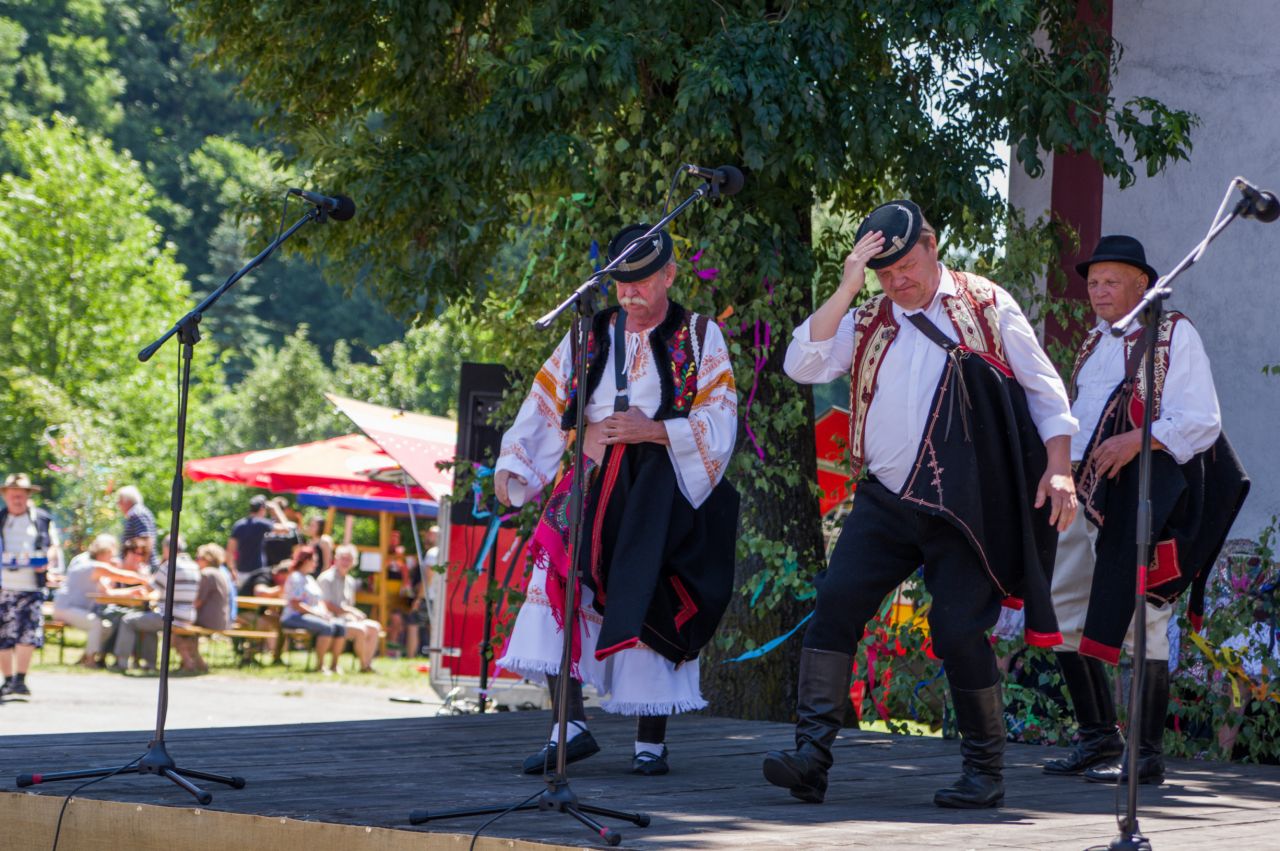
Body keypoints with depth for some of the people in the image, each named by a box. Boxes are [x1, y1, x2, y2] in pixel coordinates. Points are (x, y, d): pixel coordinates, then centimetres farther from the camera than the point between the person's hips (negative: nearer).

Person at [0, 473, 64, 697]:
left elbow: (54, 547, 13)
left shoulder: (42, 520, 9)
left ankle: (20, 679, -11)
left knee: (28, 633, -14)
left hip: (31, 588, -1)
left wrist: (48, 562, -7)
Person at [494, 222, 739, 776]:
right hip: (594, 485, 3)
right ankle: (570, 724, -13)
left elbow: (718, 425, -1)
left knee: (650, 606, -6)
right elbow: (544, 408, 9)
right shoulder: (589, 338, 14)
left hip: (662, 495, -2)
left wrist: (654, 430, -15)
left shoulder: (699, 339, 7)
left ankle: (651, 741, 5)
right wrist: (511, 467, -6)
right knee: (556, 584, -15)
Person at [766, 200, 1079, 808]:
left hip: (964, 507, -3)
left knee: (958, 628, -7)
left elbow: (1044, 388, 5)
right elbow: (803, 365, -4)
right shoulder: (867, 323, 11)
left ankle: (985, 770, 8)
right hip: (885, 501, 4)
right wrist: (847, 289, -8)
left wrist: (1058, 468, -5)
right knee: (836, 601, -11)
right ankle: (812, 752, -12)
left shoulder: (986, 306, 3)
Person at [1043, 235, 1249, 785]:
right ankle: (1098, 740, 18)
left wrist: (1137, 439, -23)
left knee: (1139, 621, -8)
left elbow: (1200, 421, -10)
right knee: (1064, 615, 7)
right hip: (1084, 494, 8)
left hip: (1142, 499, -8)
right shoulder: (1094, 345, 21)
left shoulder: (1173, 336, -2)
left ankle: (1147, 754, -2)